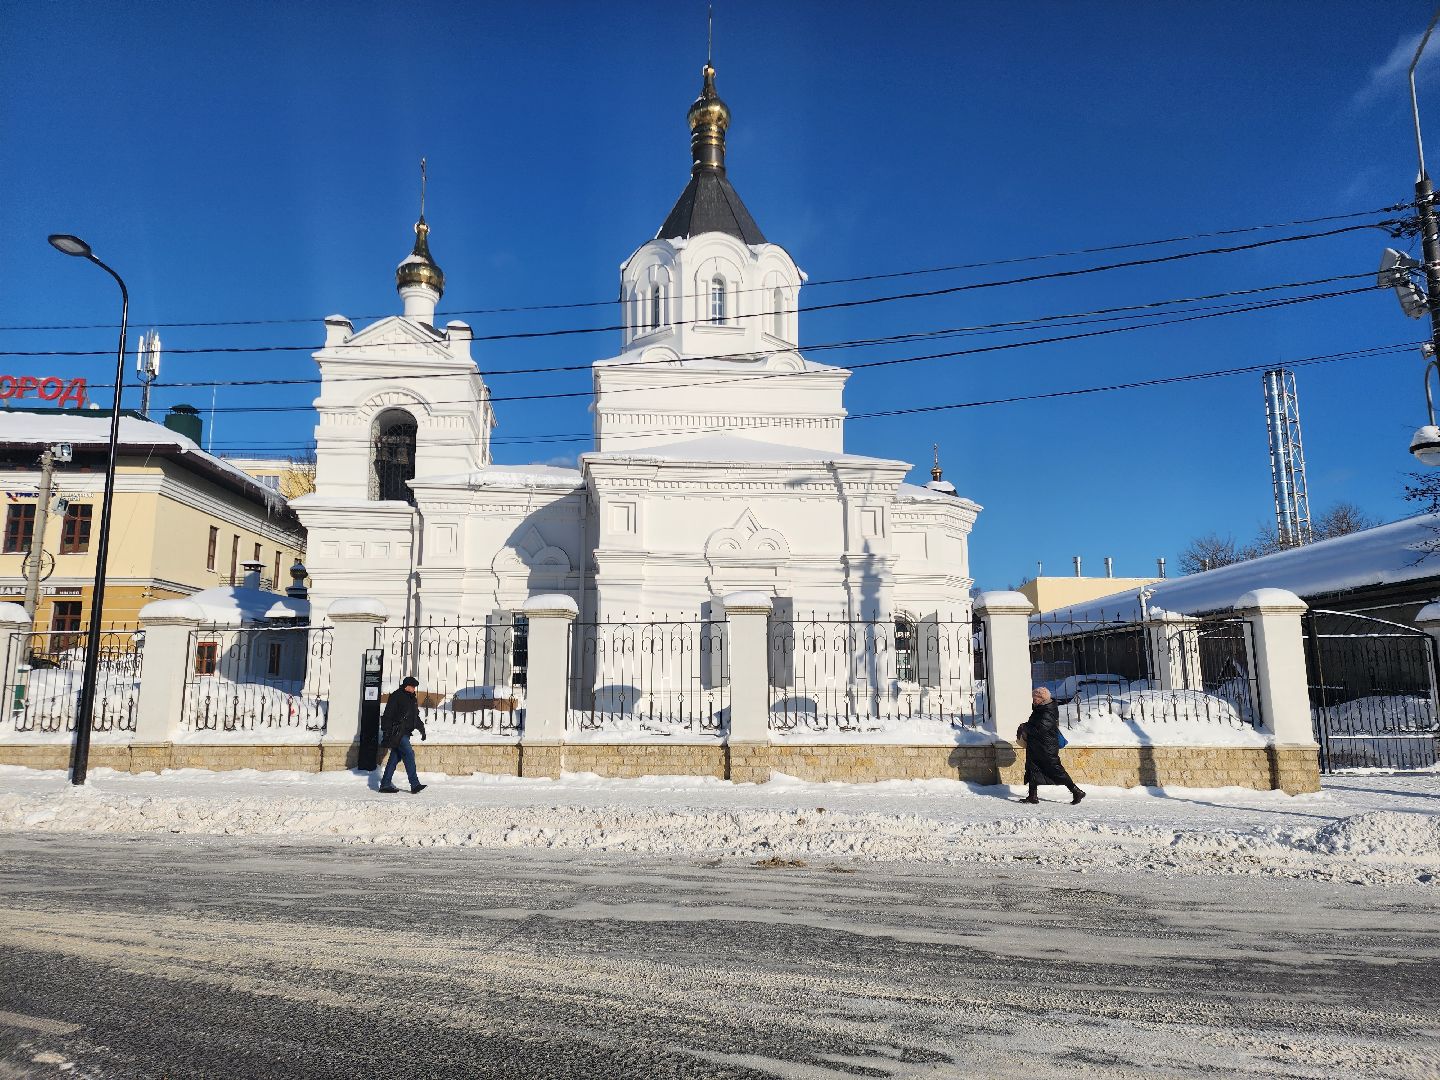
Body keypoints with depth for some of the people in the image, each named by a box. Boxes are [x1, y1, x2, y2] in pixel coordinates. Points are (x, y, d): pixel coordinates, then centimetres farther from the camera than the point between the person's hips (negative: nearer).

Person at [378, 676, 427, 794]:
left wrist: (422, 729, 24)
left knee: (395, 758, 10)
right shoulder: (396, 697, -8)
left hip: (405, 733, 9)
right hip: (397, 733, -9)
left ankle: (385, 784, 16)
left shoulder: (412, 699, 18)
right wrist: (387, 733, -16)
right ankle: (415, 785, -20)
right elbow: (388, 716, -11)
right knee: (409, 754, -16)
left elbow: (416, 717, 28)